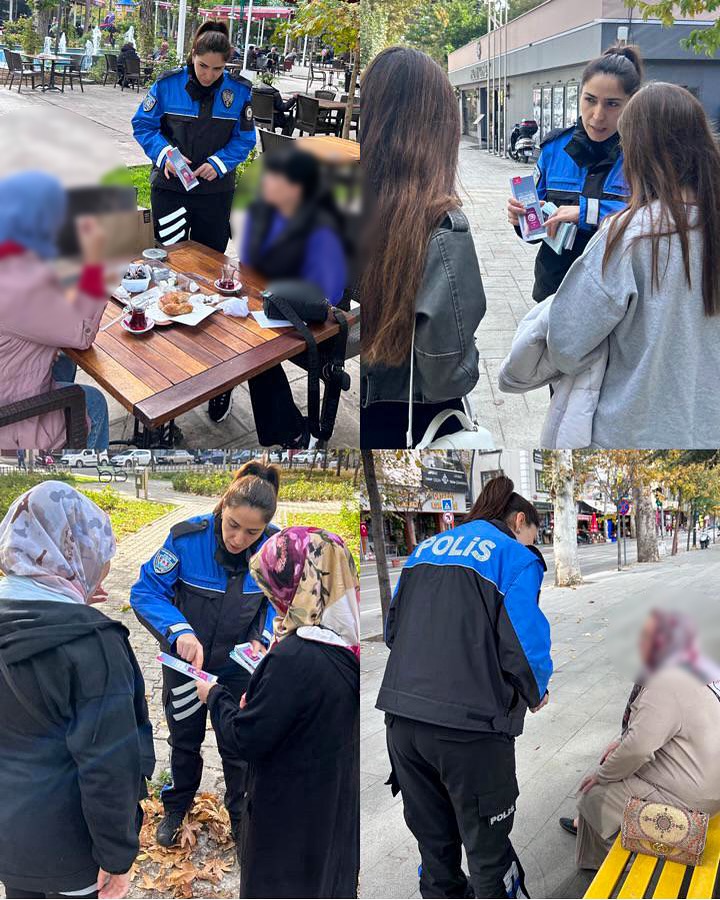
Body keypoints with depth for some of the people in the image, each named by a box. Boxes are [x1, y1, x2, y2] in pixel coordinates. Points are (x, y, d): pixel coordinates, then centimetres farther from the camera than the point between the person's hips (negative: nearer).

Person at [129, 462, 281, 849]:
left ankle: (241, 815, 41)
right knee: (185, 738, 21)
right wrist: (178, 631, -37)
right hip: (185, 659, 0)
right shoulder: (186, 538, -29)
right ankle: (176, 807, 47)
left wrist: (262, 639, -23)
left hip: (238, 665, 1)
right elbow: (146, 591, -23)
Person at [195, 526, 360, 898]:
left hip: (292, 819, -7)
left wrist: (215, 696, -5)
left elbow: (242, 740, -21)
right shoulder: (345, 649, -4)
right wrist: (257, 705, 6)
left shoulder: (295, 658, -29)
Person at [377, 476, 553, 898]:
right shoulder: (517, 557, -2)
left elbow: (393, 629, 19)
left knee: (435, 847, 19)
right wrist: (535, 694, 8)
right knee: (489, 849, 7)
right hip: (468, 724, -6)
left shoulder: (425, 549, 17)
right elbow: (523, 641, -11)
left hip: (402, 718, 6)